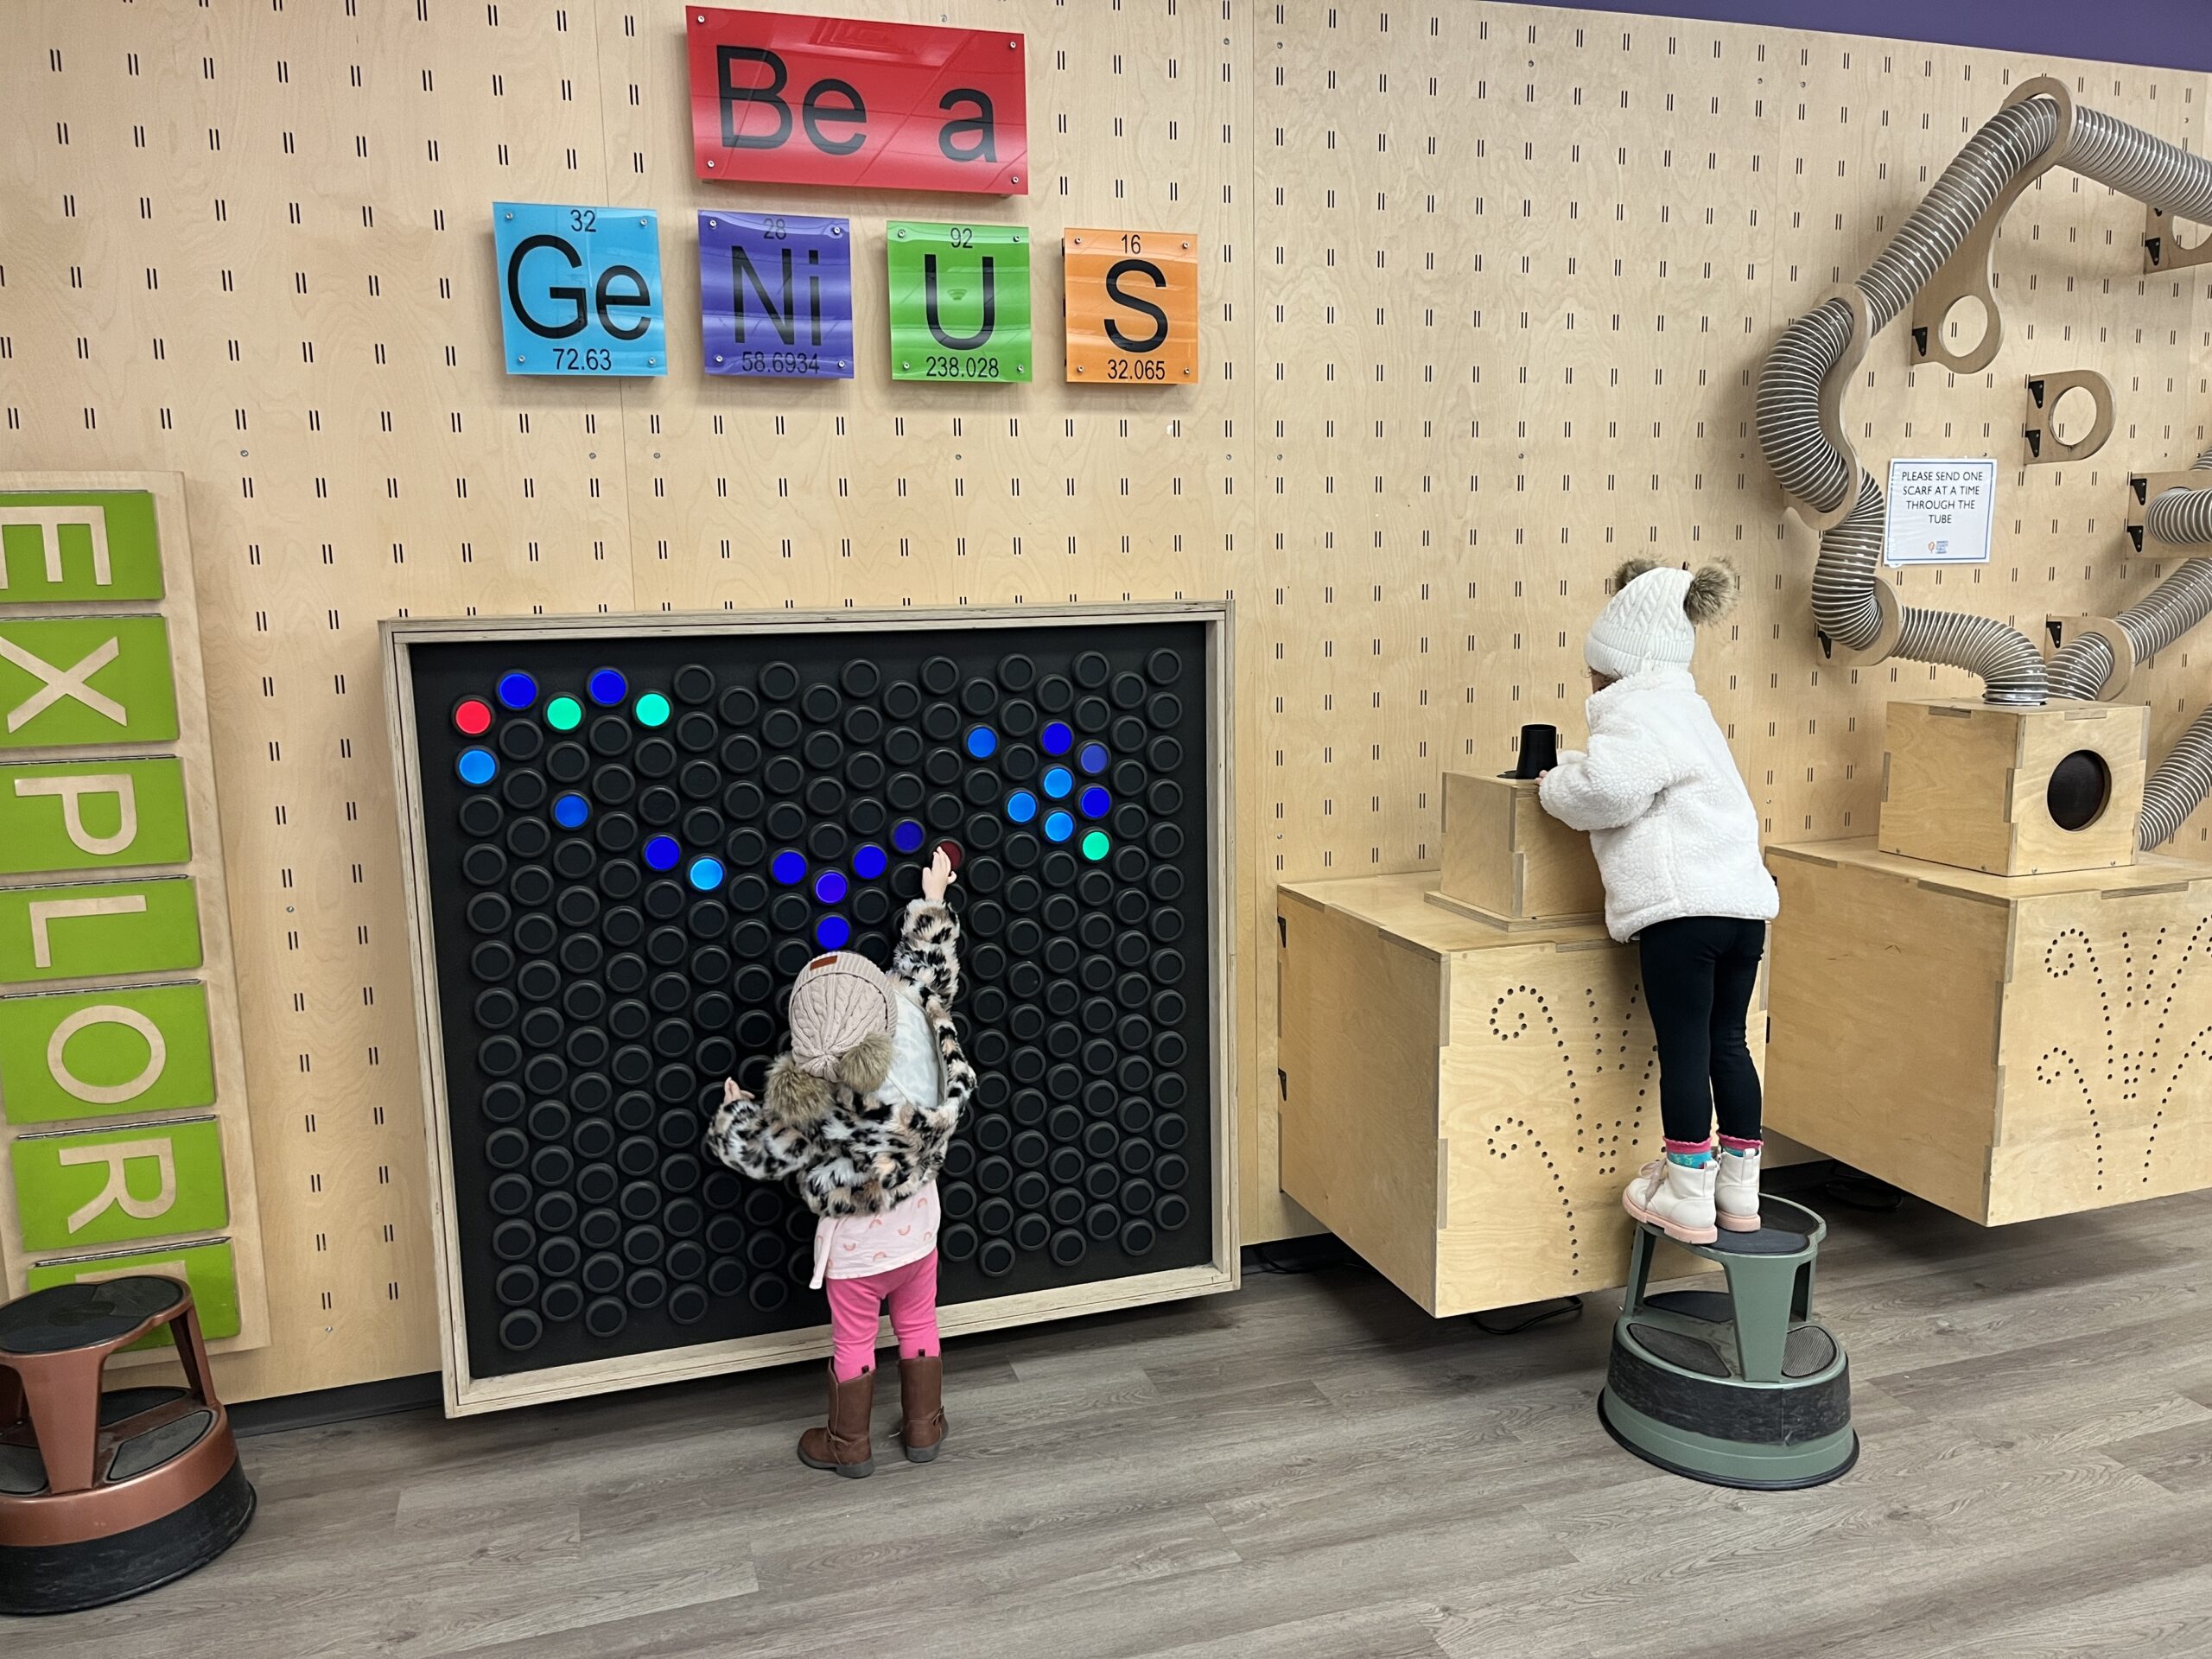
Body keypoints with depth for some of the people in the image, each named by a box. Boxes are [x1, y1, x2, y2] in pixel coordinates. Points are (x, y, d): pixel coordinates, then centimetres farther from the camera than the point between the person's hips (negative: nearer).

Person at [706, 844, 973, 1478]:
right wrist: (932, 901, 11)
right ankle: (923, 1427, 39)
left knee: (853, 1344, 18)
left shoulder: (804, 1094, -30)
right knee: (919, 1328, 23)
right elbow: (927, 970, -3)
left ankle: (849, 1445, 37)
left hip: (852, 1241, -4)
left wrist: (733, 1112, 4)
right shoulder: (917, 1024, -23)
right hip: (915, 1222, 4)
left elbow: (762, 1153, -15)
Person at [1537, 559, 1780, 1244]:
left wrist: (1555, 787, -7)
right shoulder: (1684, 705, 23)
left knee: (1683, 1048, 0)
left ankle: (1687, 1197, 9)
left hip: (1683, 906, -9)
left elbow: (1606, 788, -26)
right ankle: (1739, 1189, 25)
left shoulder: (1636, 711, -8)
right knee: (1727, 1041, 16)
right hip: (1743, 899, 9)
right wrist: (1572, 769, 16)